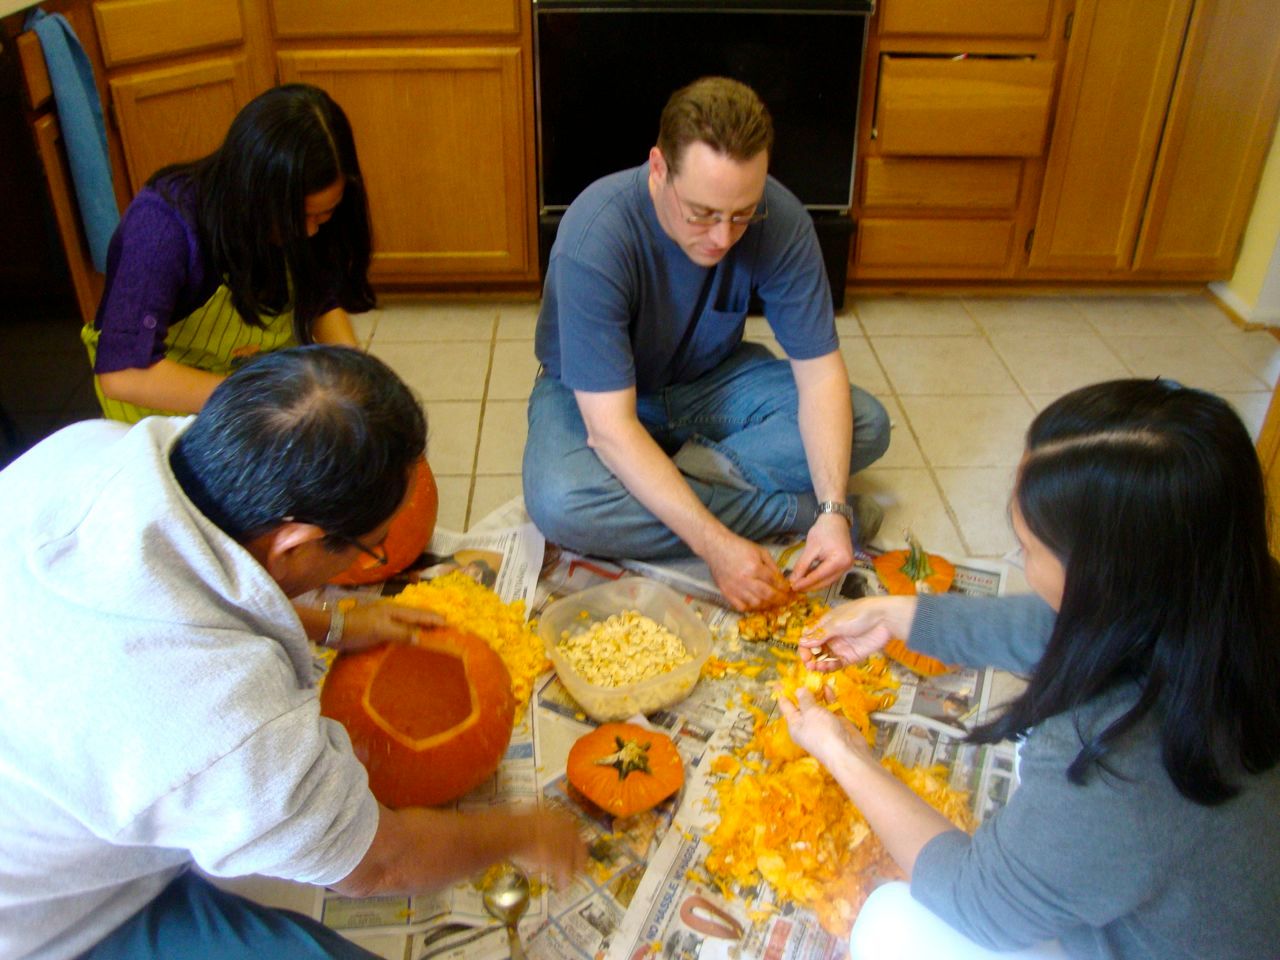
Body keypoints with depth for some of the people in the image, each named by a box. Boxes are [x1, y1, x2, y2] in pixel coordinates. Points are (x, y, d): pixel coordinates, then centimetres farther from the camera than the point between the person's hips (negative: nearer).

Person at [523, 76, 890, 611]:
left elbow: (820, 370, -17)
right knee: (558, 504, -35)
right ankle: (790, 511, -21)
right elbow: (610, 427, -35)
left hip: (710, 379, 3)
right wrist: (714, 545, -41)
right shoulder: (595, 237, -33)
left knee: (866, 425, -16)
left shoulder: (779, 220, -22)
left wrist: (834, 509, -31)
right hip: (593, 396, -2)